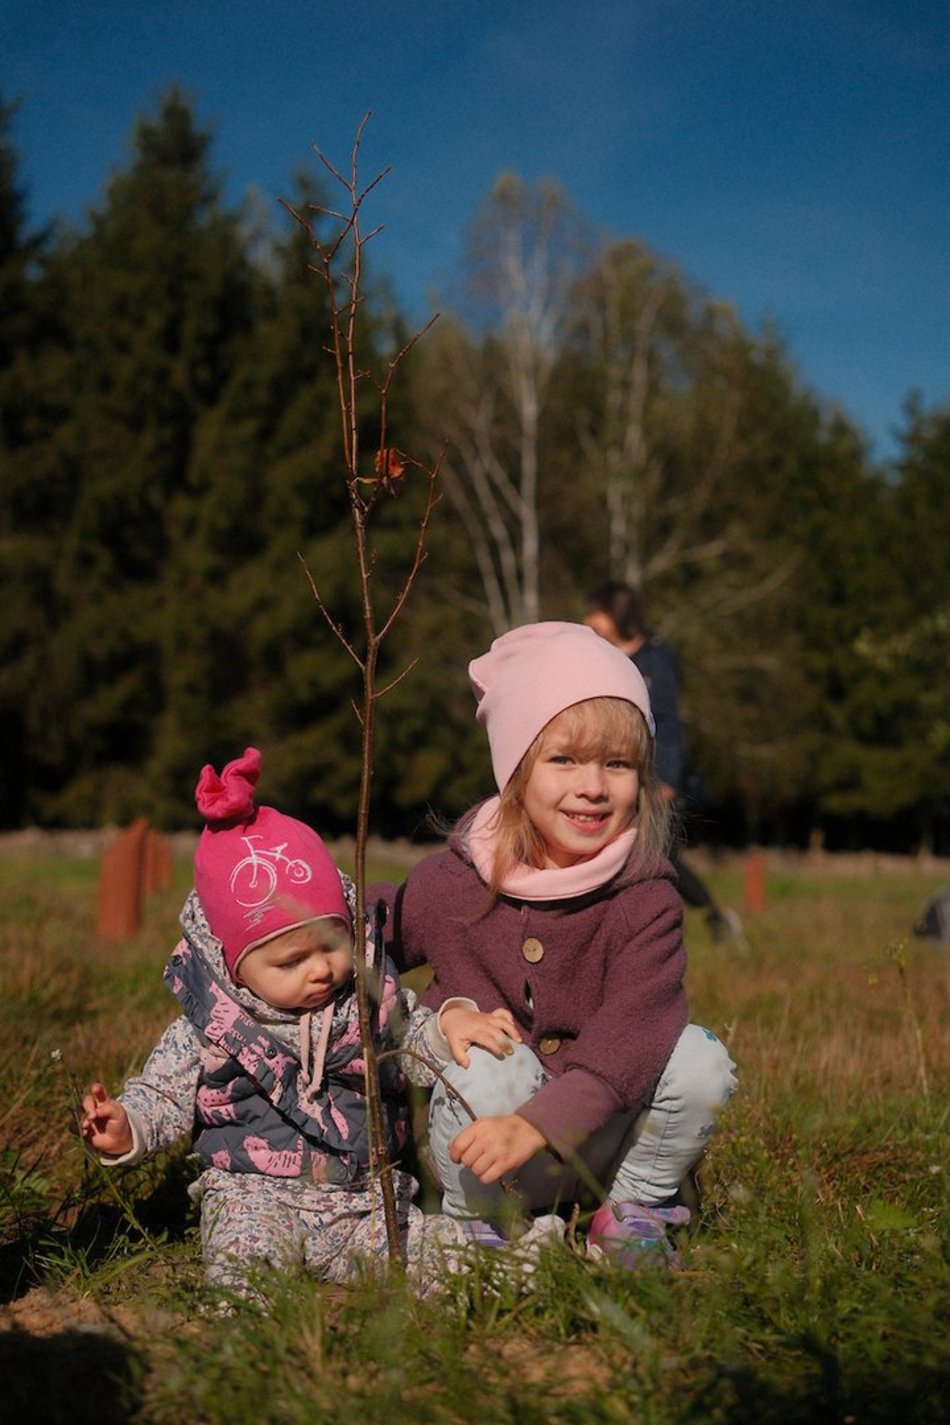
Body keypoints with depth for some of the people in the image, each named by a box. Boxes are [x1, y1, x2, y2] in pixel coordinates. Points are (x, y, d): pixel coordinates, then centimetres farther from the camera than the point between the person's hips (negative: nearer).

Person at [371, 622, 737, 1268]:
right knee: (489, 1067, -31)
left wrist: (539, 1123, -41)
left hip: (599, 1137, 0)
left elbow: (633, 1029, -28)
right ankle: (485, 1229, -4)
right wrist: (449, 1009, -11)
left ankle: (636, 1210, 2)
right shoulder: (452, 882, -9)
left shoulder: (647, 899, -14)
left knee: (701, 1061, -23)